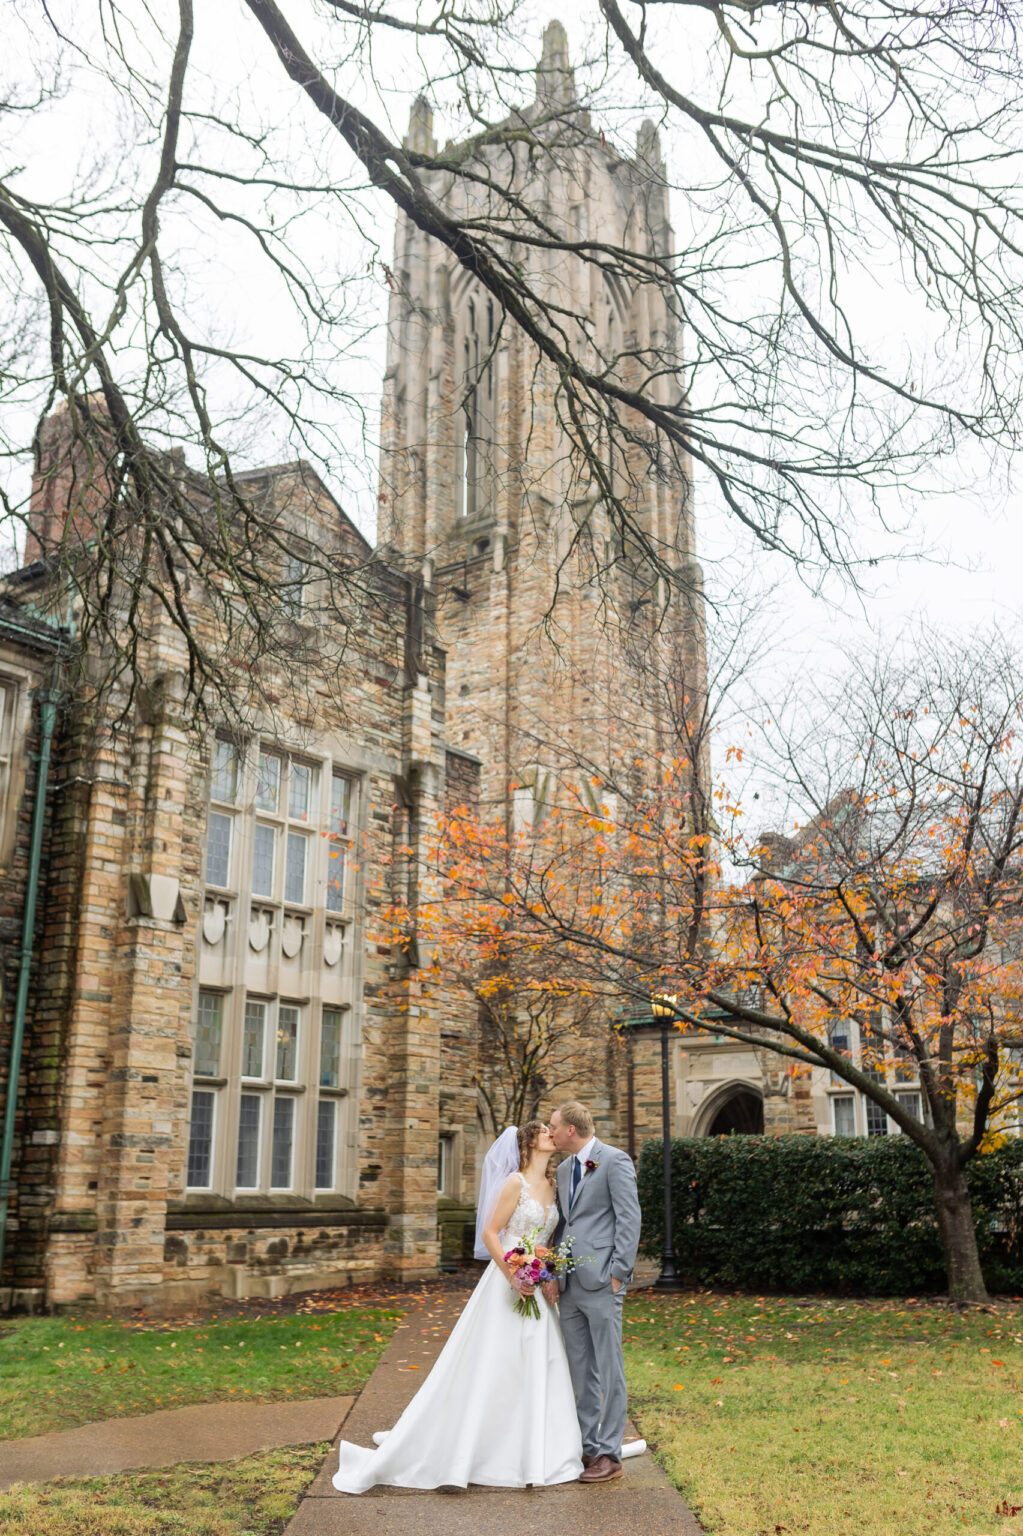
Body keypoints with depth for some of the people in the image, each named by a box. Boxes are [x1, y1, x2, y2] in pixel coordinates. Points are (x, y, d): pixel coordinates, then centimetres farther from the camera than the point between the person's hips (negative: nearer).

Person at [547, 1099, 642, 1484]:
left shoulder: (614, 1161, -8)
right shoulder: (564, 1170, 16)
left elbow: (629, 1219, -12)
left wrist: (618, 1273, -15)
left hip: (600, 1282, -8)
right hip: (569, 1284, 8)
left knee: (609, 1370, -1)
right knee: (580, 1371, 13)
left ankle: (609, 1455, 6)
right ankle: (585, 1446, 22)